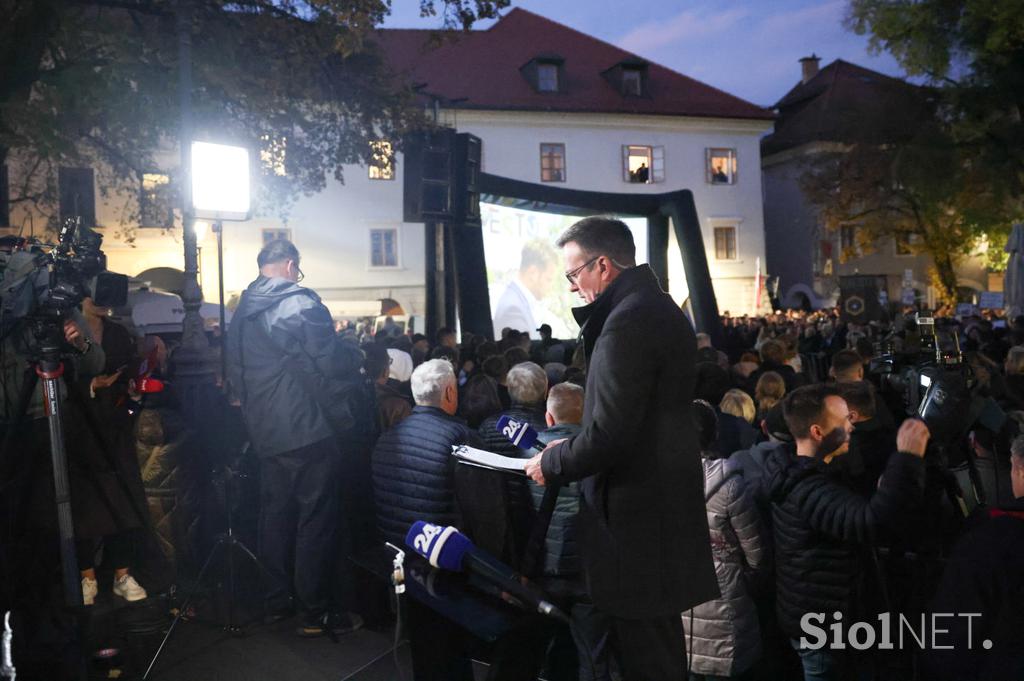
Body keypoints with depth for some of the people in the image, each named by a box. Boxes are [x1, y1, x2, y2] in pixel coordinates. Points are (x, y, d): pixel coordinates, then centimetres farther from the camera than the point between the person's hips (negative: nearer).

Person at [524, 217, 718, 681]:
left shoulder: (627, 321, -21)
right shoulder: (660, 308, 11)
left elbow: (609, 436, -24)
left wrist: (551, 463, -8)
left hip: (636, 515, -10)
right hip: (666, 502, 10)